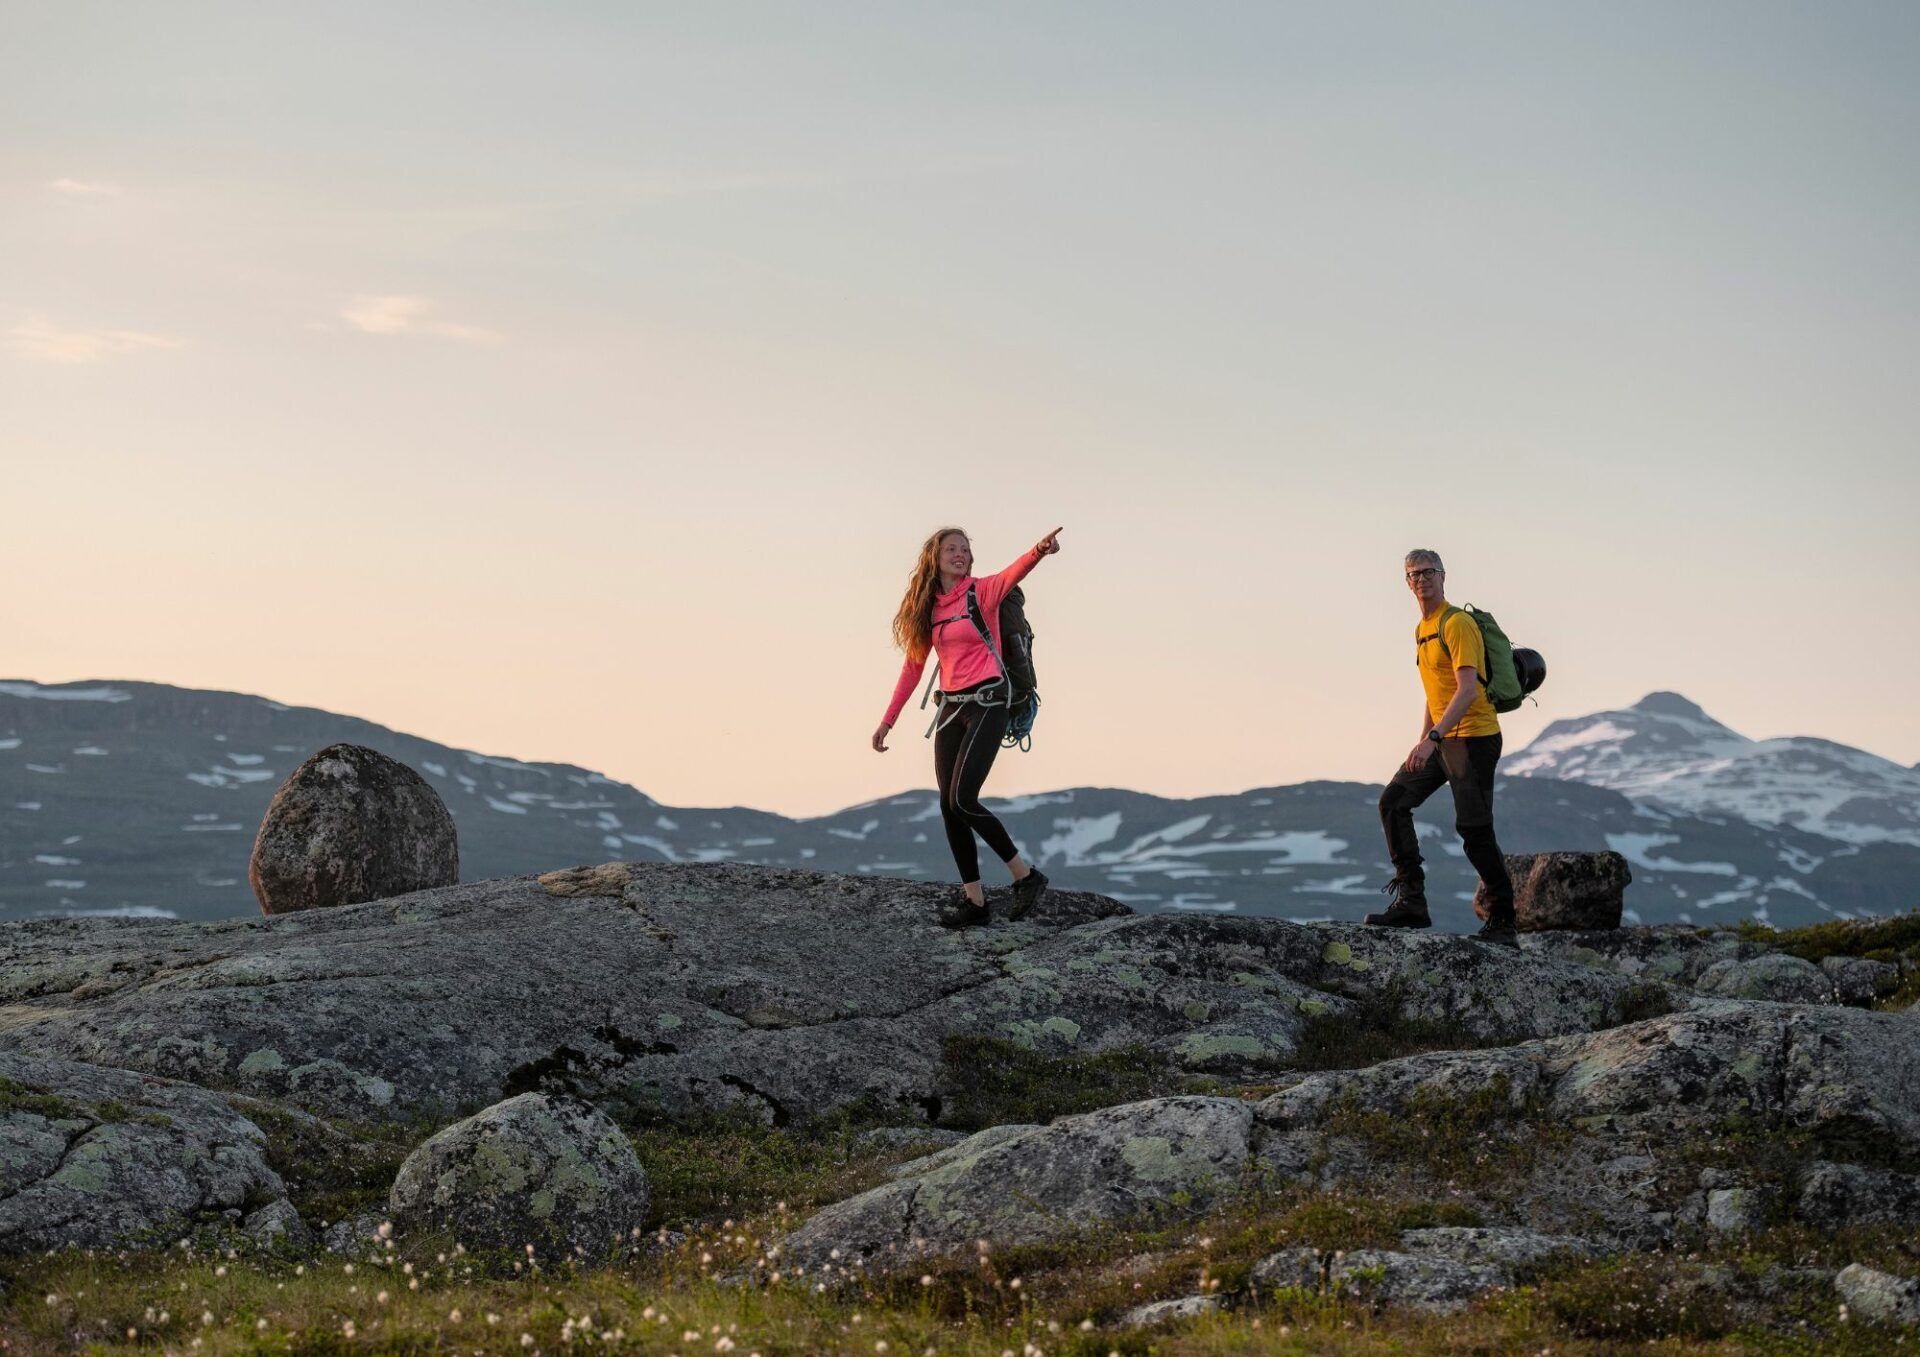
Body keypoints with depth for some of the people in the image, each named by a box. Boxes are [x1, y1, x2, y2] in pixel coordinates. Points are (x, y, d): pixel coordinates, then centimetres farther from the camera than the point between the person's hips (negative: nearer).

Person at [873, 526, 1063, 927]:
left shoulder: (982, 591, -4)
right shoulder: (928, 608, 11)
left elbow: (1012, 574, -27)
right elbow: (913, 667, 16)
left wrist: (1039, 551, -49)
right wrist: (887, 722, 14)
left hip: (986, 702, -6)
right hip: (951, 708, 6)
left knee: (962, 800, -16)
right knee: (949, 805, 2)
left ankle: (1026, 875, -2)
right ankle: (974, 899, 8)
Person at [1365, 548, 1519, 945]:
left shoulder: (1458, 624, -13)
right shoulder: (1421, 630, 16)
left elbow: (1467, 690, -23)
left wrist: (1432, 739, -30)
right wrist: (1424, 743, 19)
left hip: (1473, 738, -9)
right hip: (1441, 741, 9)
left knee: (1475, 830, -9)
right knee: (1394, 801, 2)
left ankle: (1503, 924, -2)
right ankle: (1411, 901, 2)